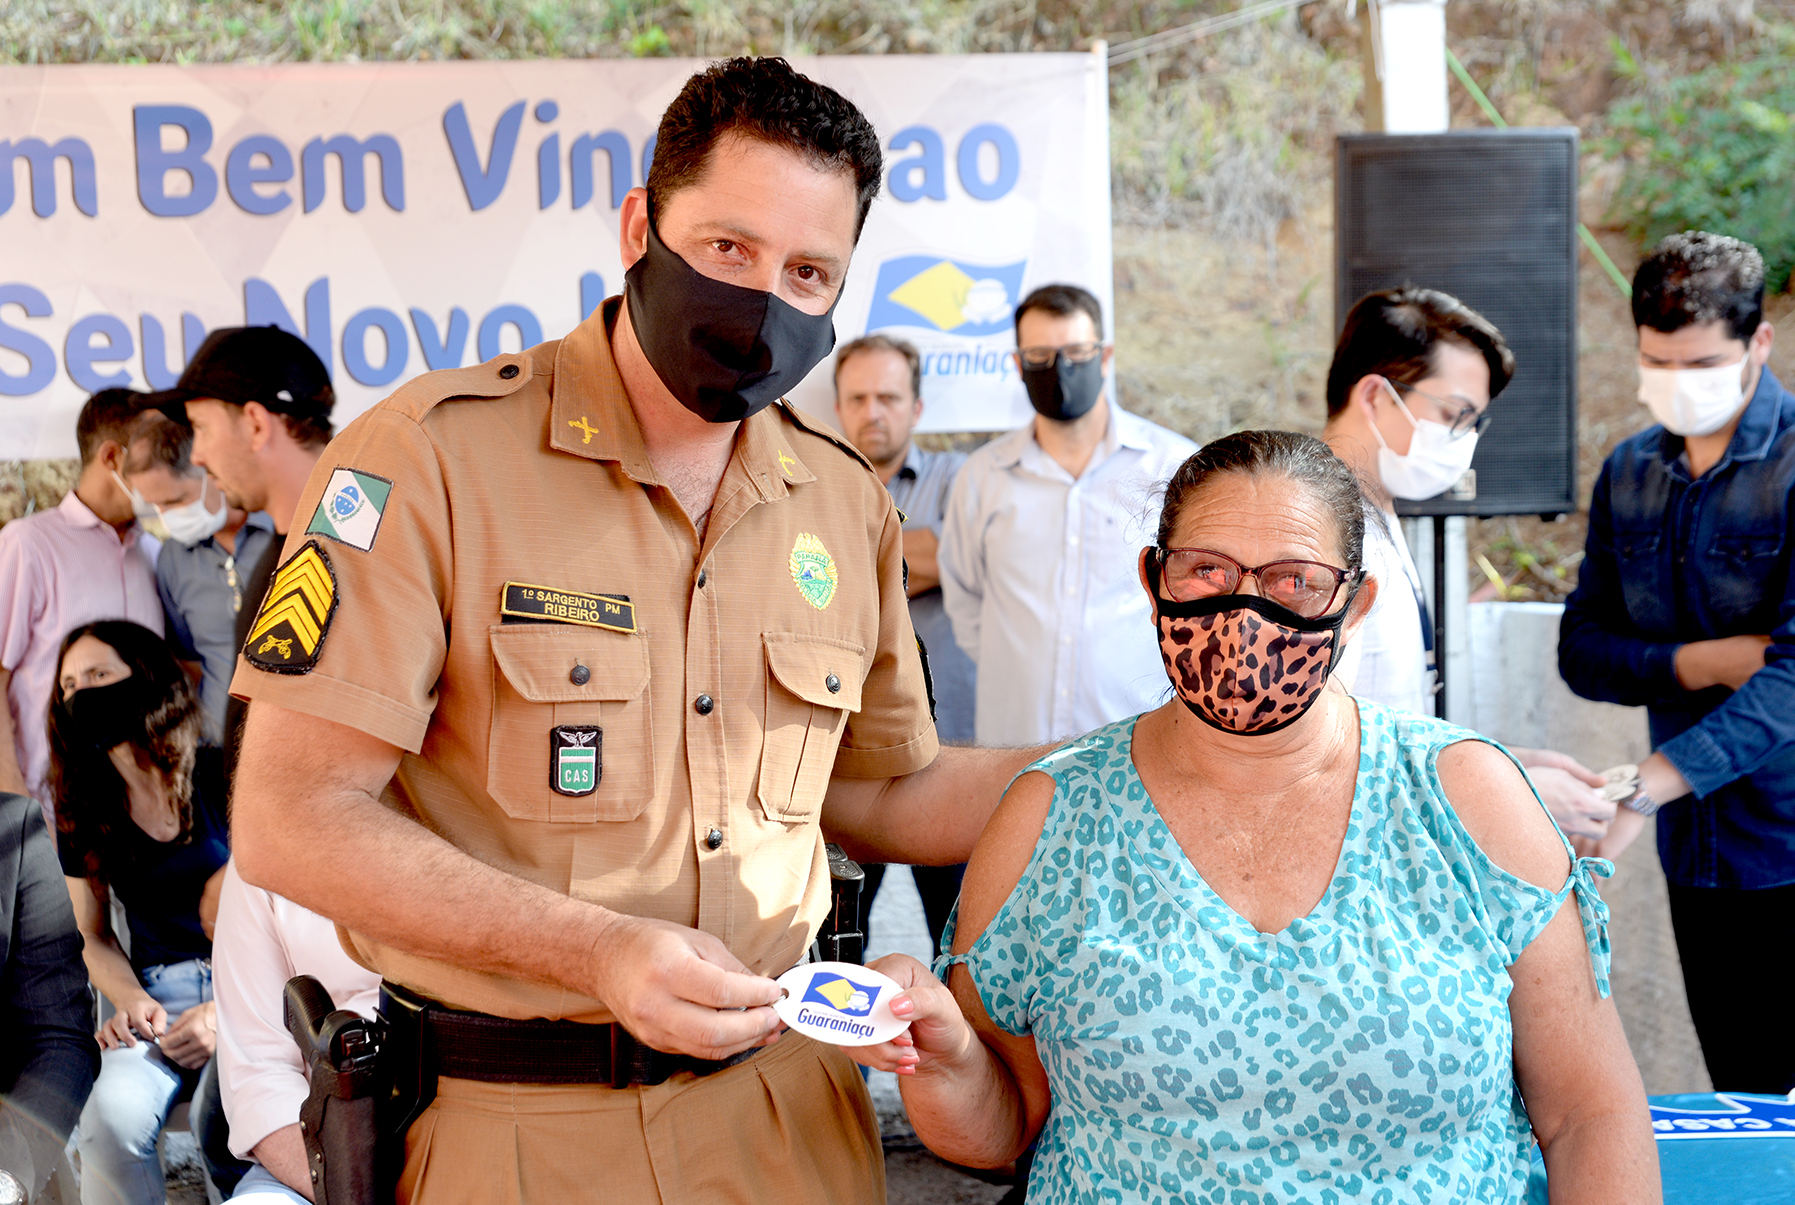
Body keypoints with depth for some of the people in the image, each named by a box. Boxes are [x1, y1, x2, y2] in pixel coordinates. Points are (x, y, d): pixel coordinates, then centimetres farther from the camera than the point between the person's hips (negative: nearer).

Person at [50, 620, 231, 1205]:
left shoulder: (224, 779, -2)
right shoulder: (81, 810, 10)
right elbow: (95, 939, 17)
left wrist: (225, 1012, -15)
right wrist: (132, 1000, -5)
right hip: (156, 989, 3)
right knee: (114, 1112, -30)